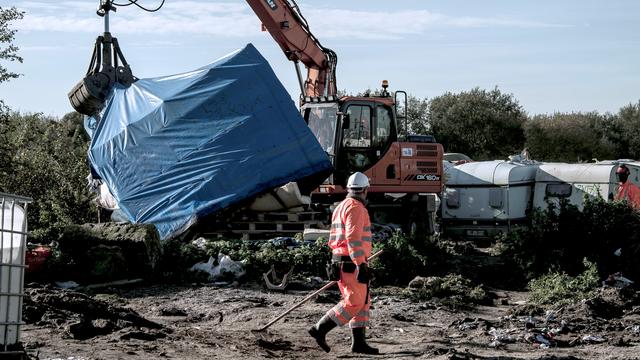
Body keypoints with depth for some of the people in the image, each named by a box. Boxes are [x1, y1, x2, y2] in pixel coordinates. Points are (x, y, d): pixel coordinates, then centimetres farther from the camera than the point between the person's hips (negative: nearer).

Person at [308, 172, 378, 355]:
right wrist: (361, 265, -25)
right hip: (352, 263, -10)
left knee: (363, 301, 11)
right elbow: (353, 238, -22)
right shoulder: (355, 207, -13)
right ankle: (320, 329, -12)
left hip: (341, 261, 10)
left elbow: (336, 237, 24)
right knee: (354, 302, -10)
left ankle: (358, 342, 9)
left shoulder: (341, 207, 18)